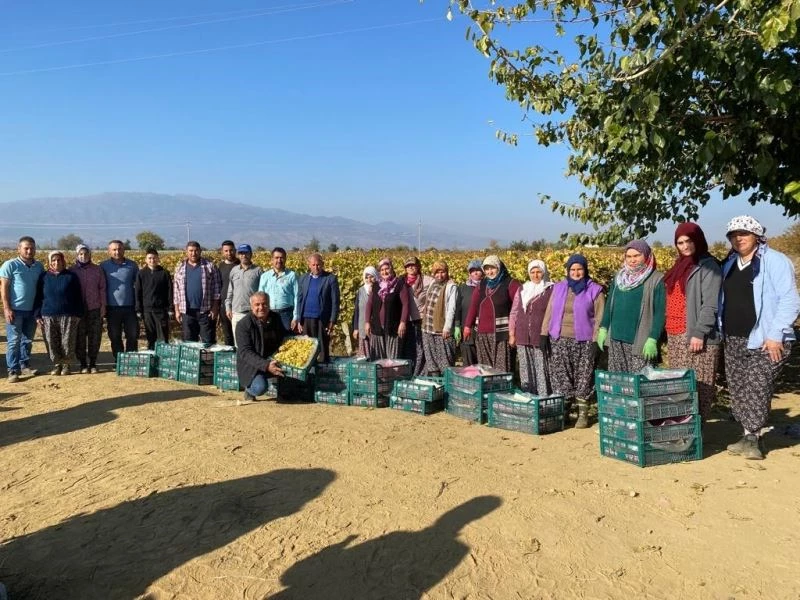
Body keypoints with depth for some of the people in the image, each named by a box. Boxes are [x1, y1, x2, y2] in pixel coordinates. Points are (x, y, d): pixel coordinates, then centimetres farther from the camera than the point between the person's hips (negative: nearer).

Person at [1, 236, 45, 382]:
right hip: (15, 310, -4)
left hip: (31, 310, 4)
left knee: (28, 340, 11)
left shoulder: (39, 266, 7)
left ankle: (24, 366, 21)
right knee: (14, 341, -3)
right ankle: (13, 370, 1)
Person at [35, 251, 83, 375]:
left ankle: (66, 365, 14)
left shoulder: (71, 276, 3)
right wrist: (38, 315, 3)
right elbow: (38, 297, 10)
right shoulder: (44, 277, 8)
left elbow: (78, 297, 4)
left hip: (68, 316, -2)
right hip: (48, 316, 2)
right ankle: (56, 364, 17)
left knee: (67, 342, -1)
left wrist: (78, 314, -1)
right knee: (51, 342, 4)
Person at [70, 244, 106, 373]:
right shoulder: (72, 270, 3)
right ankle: (83, 364, 13)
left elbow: (102, 289, 5)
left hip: (95, 309, 0)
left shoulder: (97, 269, 3)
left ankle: (93, 363, 13)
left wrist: (103, 306, 1)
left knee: (95, 338, 3)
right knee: (80, 338, 3)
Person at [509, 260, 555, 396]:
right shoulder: (522, 290, 13)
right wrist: (511, 334, 10)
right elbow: (514, 312, 15)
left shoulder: (551, 290, 1)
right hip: (523, 338, 4)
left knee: (541, 369, -7)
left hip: (541, 338, -4)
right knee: (525, 369, 8)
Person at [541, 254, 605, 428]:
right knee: (561, 377, 3)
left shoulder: (595, 290, 2)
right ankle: (563, 411, 13)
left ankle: (583, 414, 9)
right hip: (559, 340, 3)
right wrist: (544, 334, 3)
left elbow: (599, 319, -2)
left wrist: (596, 341, -9)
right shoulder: (559, 288, 11)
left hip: (583, 342, -3)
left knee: (583, 378, 0)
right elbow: (549, 313, 11)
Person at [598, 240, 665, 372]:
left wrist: (653, 339, -14)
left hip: (640, 341, -5)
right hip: (616, 338, 5)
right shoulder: (619, 277, 13)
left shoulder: (656, 279, -4)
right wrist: (603, 328, 12)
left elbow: (660, 312, -7)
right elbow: (609, 303, 19)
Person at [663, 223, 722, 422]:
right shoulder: (680, 266, 19)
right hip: (675, 335, 8)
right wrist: (667, 329, 13)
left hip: (695, 335, -8)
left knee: (697, 385, -5)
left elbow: (710, 304, -12)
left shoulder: (708, 266, -4)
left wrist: (699, 332, -20)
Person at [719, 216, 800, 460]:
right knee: (738, 390, 7)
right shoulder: (730, 265, 15)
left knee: (756, 388, -10)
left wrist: (775, 334, -17)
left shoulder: (775, 261, -5)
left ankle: (753, 438, -2)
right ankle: (749, 436, 16)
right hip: (733, 340, 7)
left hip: (763, 340, -7)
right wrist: (722, 332, 12)